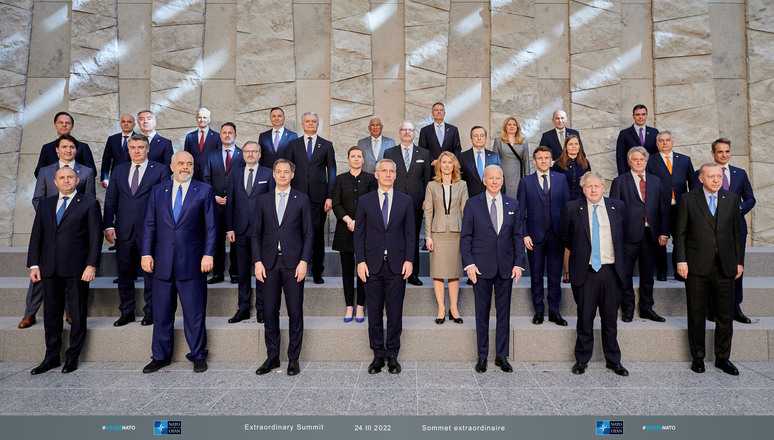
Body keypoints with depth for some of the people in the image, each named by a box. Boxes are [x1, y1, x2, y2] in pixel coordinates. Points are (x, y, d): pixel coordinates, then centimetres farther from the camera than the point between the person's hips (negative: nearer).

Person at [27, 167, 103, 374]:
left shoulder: (89, 202, 1)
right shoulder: (45, 204, 14)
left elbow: (96, 236, -5)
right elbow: (36, 236, 12)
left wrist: (91, 265, -12)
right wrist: (34, 264, 3)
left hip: (77, 270, -4)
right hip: (50, 270, 4)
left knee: (78, 315, 5)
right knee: (51, 315, 11)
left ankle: (73, 357, 19)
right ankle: (51, 357, 25)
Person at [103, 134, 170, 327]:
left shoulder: (160, 170, 1)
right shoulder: (119, 170, 13)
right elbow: (110, 200, 10)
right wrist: (109, 226, 1)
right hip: (124, 231, 4)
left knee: (150, 273, 4)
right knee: (124, 273, 10)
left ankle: (150, 312, 15)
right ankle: (126, 312, 23)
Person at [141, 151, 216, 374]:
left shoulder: (204, 190, 2)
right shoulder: (158, 191, 10)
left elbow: (210, 226, -1)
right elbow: (149, 225, 9)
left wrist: (208, 254, -8)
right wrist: (146, 253, 1)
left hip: (192, 262, -3)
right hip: (162, 261, 3)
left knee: (194, 312, 5)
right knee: (161, 312, 12)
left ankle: (198, 355, 19)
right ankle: (160, 356, 27)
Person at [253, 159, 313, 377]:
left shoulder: (302, 199, 4)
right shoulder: (263, 199, 10)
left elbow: (308, 234, 1)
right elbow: (256, 234, 9)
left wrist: (304, 261, -8)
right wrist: (258, 261, -1)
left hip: (293, 263, -2)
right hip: (269, 264, 2)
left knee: (295, 313, 3)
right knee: (269, 312, 7)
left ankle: (293, 359, 16)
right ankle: (272, 357, 21)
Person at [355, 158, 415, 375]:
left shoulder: (406, 200, 6)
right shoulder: (365, 201, 5)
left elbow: (410, 233, 5)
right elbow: (359, 233, 4)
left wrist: (409, 260, -4)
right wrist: (360, 261, -4)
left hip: (397, 265, 0)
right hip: (372, 265, 0)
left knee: (395, 312, 5)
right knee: (374, 313, 7)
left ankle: (392, 355, 18)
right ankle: (378, 355, 20)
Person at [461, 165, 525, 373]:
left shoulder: (513, 205, 7)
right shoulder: (472, 204, 0)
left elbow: (517, 236, 7)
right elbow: (465, 237, -1)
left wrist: (519, 263, -2)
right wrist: (469, 263, -10)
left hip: (506, 267, 2)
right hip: (481, 267, -2)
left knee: (504, 312, 9)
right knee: (482, 313, 7)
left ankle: (502, 356, 21)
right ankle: (482, 356, 19)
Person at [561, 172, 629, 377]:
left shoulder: (617, 206, 5)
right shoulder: (572, 208, -1)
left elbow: (624, 234, 17)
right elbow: (565, 237, 11)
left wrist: (619, 258, 16)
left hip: (611, 270, 2)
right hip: (585, 271, -1)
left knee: (610, 319, 11)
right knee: (585, 318, 6)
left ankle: (613, 360, 25)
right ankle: (582, 360, 20)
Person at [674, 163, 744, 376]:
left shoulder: (732, 199, 8)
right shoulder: (689, 200, 0)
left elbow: (737, 232, 10)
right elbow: (680, 233, 0)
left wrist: (739, 261, 7)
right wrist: (681, 260, -7)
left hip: (725, 267, 2)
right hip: (697, 267, -2)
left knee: (725, 316, 8)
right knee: (696, 315, 7)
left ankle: (722, 358, 23)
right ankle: (698, 357, 20)